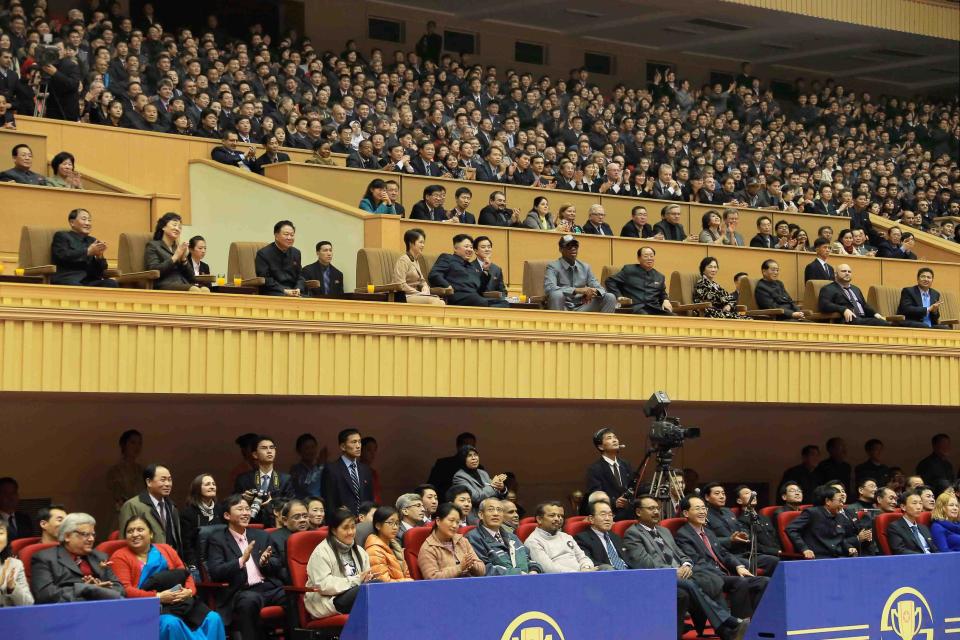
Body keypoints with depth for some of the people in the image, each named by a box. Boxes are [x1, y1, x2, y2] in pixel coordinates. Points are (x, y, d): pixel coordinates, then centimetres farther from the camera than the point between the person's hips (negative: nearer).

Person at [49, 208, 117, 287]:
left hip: (89, 281, 5)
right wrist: (88, 251, -11)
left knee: (112, 284, -26)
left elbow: (100, 269, 19)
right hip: (67, 280, -5)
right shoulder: (61, 236, 12)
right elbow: (61, 256, -9)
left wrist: (99, 256, -3)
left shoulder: (92, 241, 26)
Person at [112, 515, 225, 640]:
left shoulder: (166, 550, 20)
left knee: (213, 619, -20)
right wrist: (158, 597, -17)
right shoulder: (120, 557, 6)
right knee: (171, 623, -37)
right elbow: (125, 590, -7)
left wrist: (189, 591, -10)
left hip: (180, 602, 5)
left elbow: (185, 575, 15)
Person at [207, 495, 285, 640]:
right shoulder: (217, 539, 7)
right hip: (241, 591, -4)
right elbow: (215, 572, -6)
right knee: (250, 600, -38)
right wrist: (241, 560, -19)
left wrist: (265, 562, -7)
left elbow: (277, 567, 16)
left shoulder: (262, 535, 20)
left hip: (269, 587, 4)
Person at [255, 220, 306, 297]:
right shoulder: (263, 254, -1)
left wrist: (298, 289, -6)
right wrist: (284, 291, -18)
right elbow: (264, 279, -8)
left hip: (294, 295, 6)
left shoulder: (296, 253, 17)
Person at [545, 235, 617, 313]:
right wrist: (578, 290, -30)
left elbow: (600, 289, 8)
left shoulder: (585, 267, 10)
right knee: (556, 294, -36)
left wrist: (594, 291, -19)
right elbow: (549, 288, -23)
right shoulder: (553, 267, -5)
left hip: (581, 309, 5)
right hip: (562, 309, -5)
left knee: (610, 298, -11)